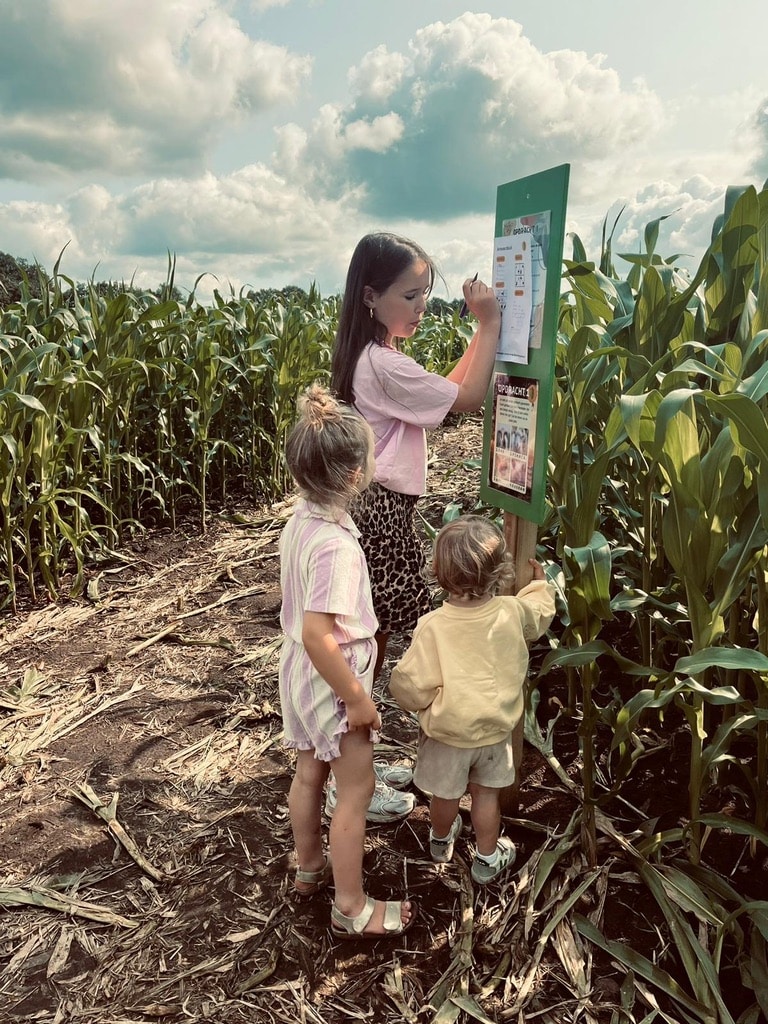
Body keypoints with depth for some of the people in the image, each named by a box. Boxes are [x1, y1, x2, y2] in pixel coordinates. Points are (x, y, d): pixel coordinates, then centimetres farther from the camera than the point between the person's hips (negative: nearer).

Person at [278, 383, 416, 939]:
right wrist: (357, 699, -22)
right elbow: (318, 635, -33)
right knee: (356, 790, 10)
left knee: (310, 773, 25)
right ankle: (352, 908, 27)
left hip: (300, 671, 8)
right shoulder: (336, 544, -32)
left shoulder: (300, 519, -4)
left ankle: (310, 866, 47)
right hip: (331, 681, -8)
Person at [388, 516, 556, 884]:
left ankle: (441, 840, 50)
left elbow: (412, 687, -26)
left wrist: (408, 695, -3)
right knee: (487, 793, 23)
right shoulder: (513, 612, -18)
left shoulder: (433, 626, -29)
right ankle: (487, 859, 41)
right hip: (496, 729, 2)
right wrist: (540, 583, 25)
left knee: (445, 794, 22)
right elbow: (540, 613, 7)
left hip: (446, 732, -2)